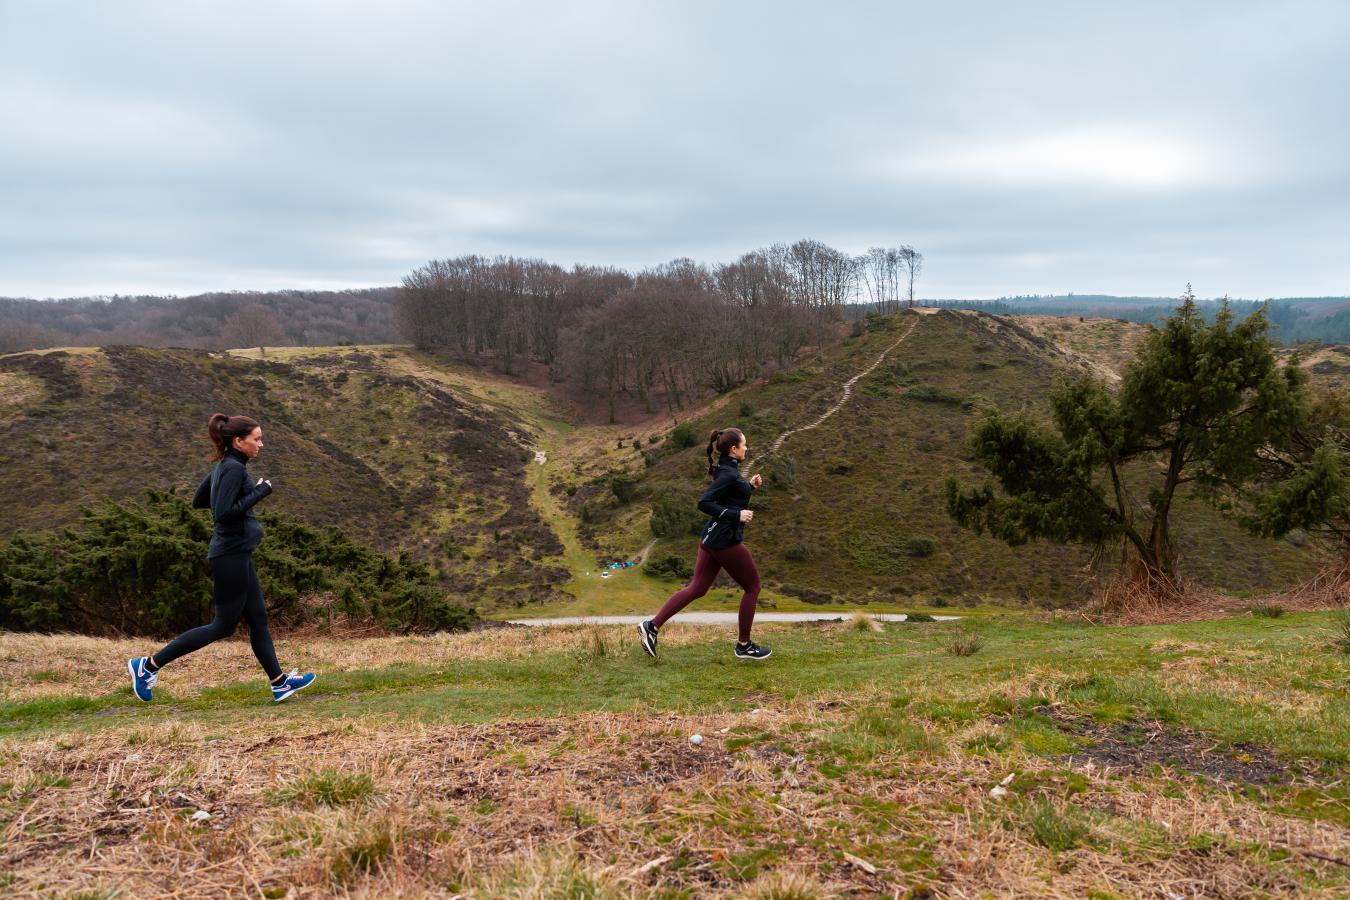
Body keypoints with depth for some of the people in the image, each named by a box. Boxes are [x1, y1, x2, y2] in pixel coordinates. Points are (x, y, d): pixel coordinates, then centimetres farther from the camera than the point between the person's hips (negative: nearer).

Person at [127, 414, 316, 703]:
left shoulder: (224, 466, 11)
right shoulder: (234, 468, -17)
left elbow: (198, 501, 19)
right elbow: (224, 514, -25)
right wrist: (259, 492, -18)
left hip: (237, 555, 10)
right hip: (231, 556, -10)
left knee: (258, 619, 11)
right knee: (224, 626, 0)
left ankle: (280, 684, 15)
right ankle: (149, 665, 6)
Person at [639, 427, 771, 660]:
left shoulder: (726, 469, 11)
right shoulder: (729, 474, -18)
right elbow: (704, 503, -24)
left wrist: (750, 486, 13)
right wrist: (737, 515, -22)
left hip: (711, 538, 9)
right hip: (726, 541, -9)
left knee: (696, 588, 10)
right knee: (752, 587, 7)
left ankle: (652, 625, 4)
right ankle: (744, 646, 15)